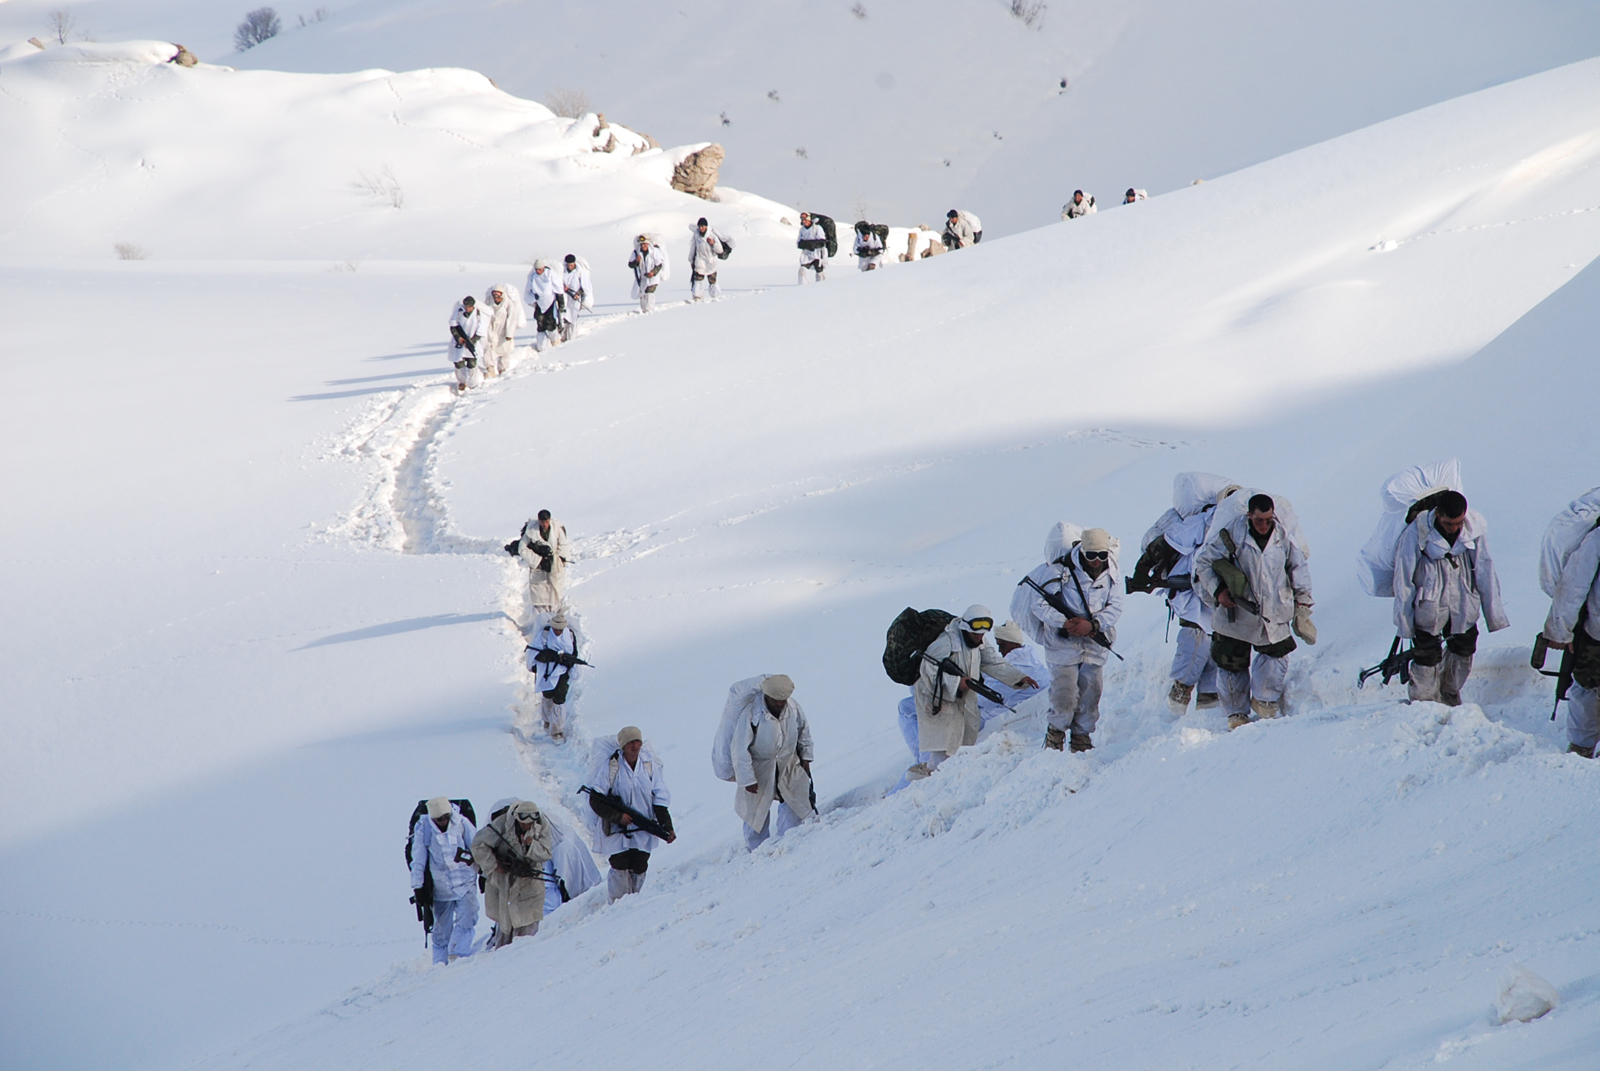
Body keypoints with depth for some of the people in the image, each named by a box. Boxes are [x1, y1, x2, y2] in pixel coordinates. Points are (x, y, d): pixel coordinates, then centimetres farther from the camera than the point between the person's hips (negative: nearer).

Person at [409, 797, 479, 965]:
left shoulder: (461, 823, -5)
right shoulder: (423, 830, -7)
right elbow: (418, 861, 0)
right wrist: (417, 885, 0)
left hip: (465, 881, 1)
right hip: (441, 886, -1)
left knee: (467, 918, -14)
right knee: (442, 926, 6)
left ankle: (457, 954, -12)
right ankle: (440, 960, 16)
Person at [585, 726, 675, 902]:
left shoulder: (650, 766, 2)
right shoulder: (610, 766, -8)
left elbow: (660, 801, 6)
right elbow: (596, 801, -6)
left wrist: (667, 827, -3)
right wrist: (618, 816, -17)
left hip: (643, 833, 3)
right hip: (617, 830, -3)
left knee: (639, 870, 3)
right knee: (620, 870, -10)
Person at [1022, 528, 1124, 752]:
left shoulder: (1111, 576, 2)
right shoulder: (1062, 571, -10)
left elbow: (1115, 607, -4)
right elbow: (1039, 604, -10)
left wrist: (1092, 625, -21)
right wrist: (1065, 622, -22)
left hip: (1094, 646, 4)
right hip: (1064, 643, -4)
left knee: (1090, 695, 4)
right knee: (1065, 696, -9)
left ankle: (1082, 738, 19)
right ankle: (1055, 735, 11)